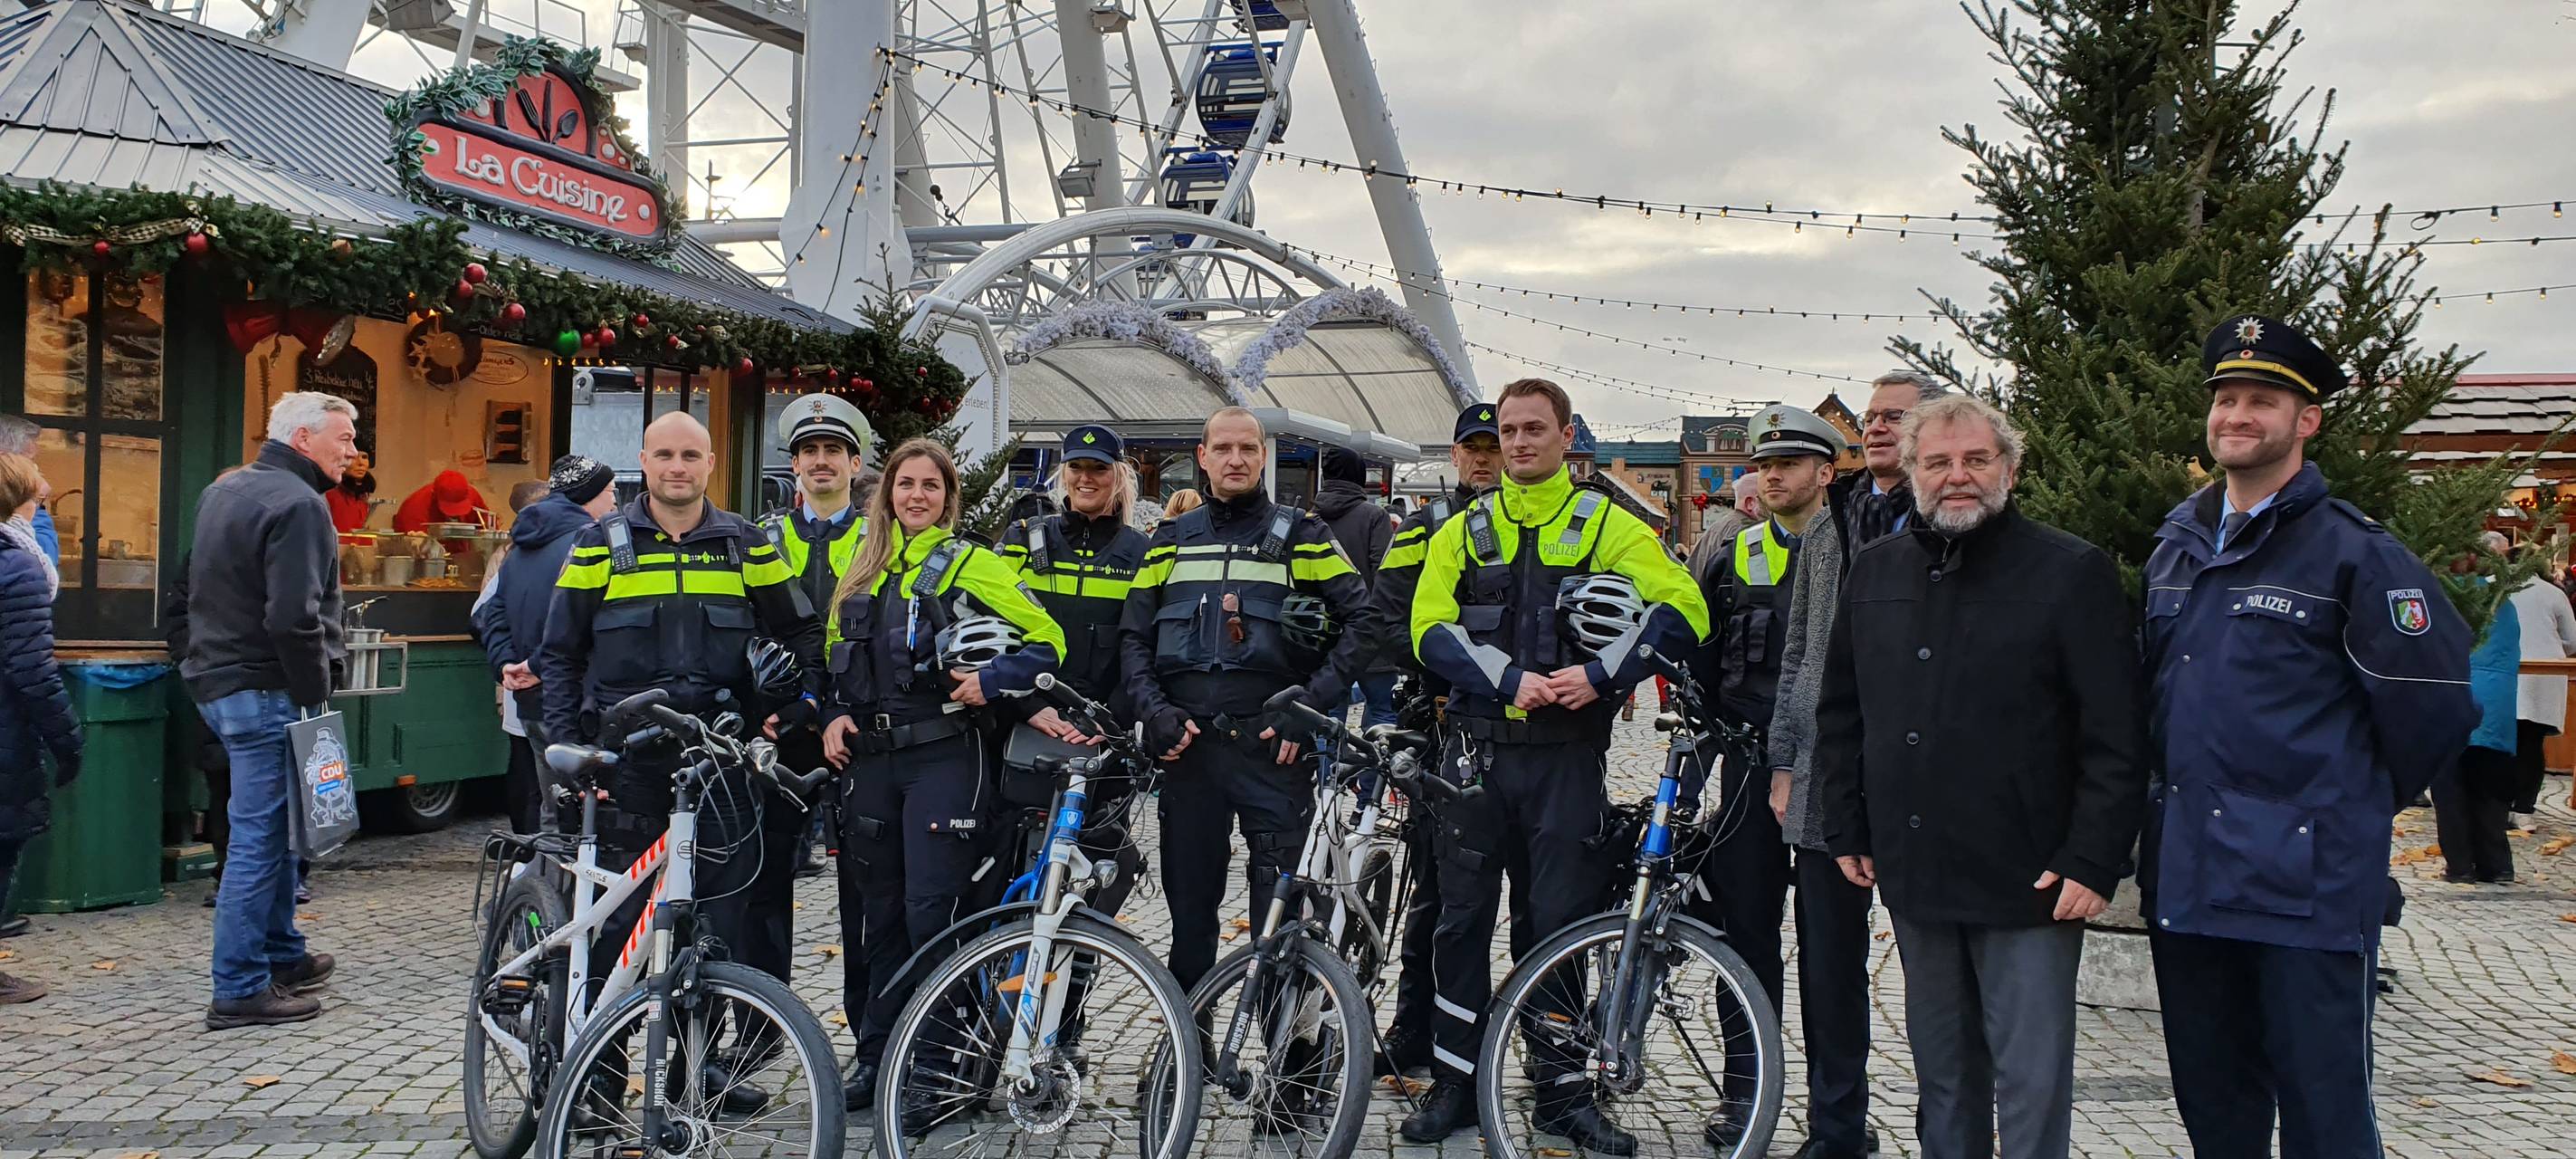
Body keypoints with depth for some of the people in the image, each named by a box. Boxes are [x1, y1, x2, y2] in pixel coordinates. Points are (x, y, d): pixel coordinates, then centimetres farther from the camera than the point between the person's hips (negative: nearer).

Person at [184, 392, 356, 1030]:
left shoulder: (222, 490, 16)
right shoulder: (297, 503, -16)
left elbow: (204, 588, 25)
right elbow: (294, 618, -24)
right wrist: (316, 692, -16)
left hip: (218, 679, 10)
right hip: (265, 690, -10)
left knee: (271, 827, 19)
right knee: (259, 836, -6)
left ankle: (282, 954, 29)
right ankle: (240, 990, -1)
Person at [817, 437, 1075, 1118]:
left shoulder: (971, 565, -1)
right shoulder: (863, 571, 14)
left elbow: (1046, 641, -5)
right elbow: (836, 654, 23)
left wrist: (991, 682, -18)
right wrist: (835, 716, 7)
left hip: (944, 756, -5)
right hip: (868, 756, 5)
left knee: (933, 910, -8)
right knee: (873, 911, 9)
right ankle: (875, 1055, 21)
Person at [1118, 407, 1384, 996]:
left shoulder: (1299, 535, 5)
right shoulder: (1171, 540, 14)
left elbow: (1362, 620, 0)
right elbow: (1133, 635, 13)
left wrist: (1312, 704, -9)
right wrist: (1155, 711, -3)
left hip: (1270, 744, -3)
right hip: (1187, 744, 3)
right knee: (1189, 900, 10)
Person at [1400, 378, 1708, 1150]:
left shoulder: (1608, 525, 3)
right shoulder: (1463, 532, 9)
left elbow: (1682, 611, -8)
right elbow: (1432, 628, -3)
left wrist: (1599, 674, -18)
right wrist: (1513, 680, -16)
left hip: (1568, 752, -2)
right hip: (1480, 751, 2)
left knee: (1564, 923, 2)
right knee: (1461, 920, 6)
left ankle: (1563, 1093, 15)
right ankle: (1456, 1082, 19)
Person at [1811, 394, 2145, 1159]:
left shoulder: (2072, 573, -6)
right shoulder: (1875, 572, 10)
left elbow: (2116, 737, -9)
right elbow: (1839, 713, 16)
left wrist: (2094, 862, -14)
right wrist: (1846, 829, 11)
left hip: (2029, 882, -5)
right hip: (1913, 873, 5)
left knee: (2032, 1080, 2)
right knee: (1942, 1072, 16)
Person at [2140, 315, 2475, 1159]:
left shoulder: (2352, 550, -9)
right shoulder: (2177, 542, 12)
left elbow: (2432, 700, -7)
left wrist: (2365, 801, 3)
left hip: (2307, 878, -6)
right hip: (2185, 868, 6)